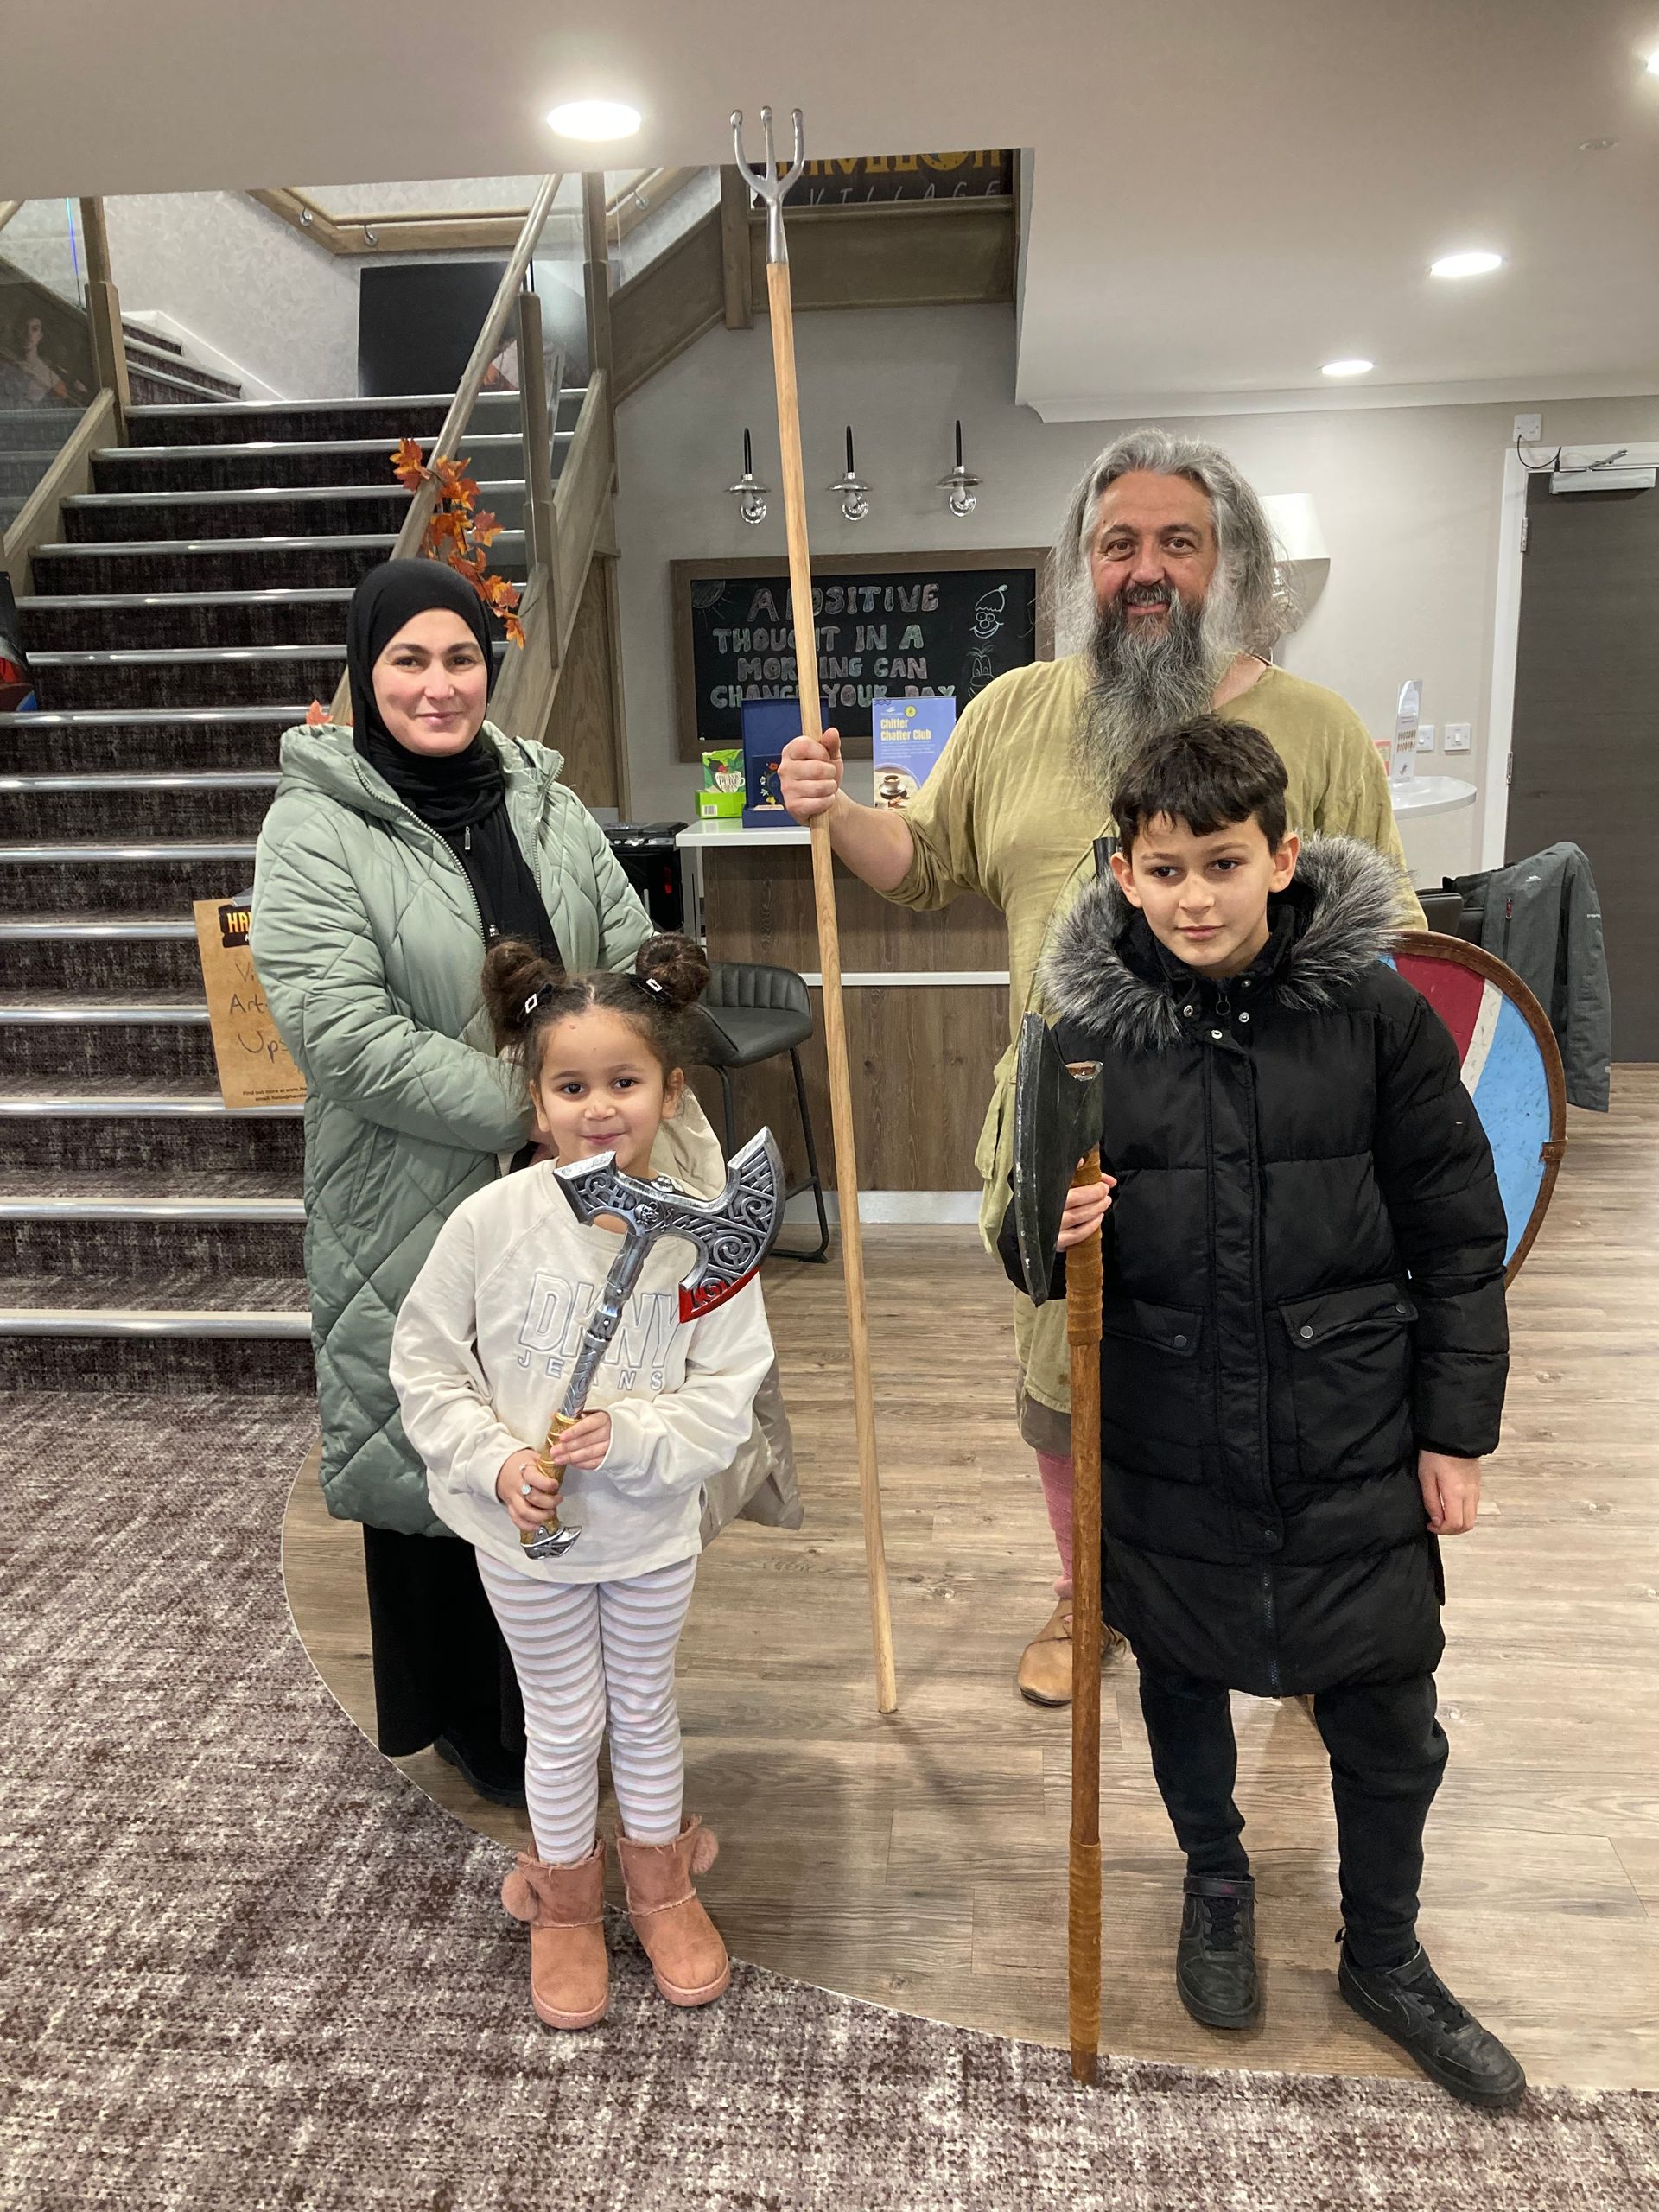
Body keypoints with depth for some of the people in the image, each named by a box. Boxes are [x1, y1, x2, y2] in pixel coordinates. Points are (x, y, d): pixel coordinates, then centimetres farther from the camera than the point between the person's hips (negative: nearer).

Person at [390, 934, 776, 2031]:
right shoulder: (493, 1221, -18)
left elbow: (728, 1395, -12)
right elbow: (426, 1364, -8)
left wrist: (629, 1435, -27)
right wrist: (498, 1460, -20)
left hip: (654, 1527, 1)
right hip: (526, 1530, -1)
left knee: (646, 1707, 22)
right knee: (565, 1724, 17)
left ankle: (659, 1878, 48)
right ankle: (567, 1897, 44)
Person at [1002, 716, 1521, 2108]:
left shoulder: (1376, 1014, -9)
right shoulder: (1089, 1037, -7)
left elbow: (1457, 1241, -2)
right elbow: (1035, 1250, 3)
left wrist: (1457, 1431, -1)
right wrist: (1053, 1236, -20)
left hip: (1354, 1449, 0)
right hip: (1167, 1454, 1)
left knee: (1390, 1724, 13)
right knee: (1182, 1684, 20)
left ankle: (1386, 1957, 42)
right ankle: (1218, 1885, 50)